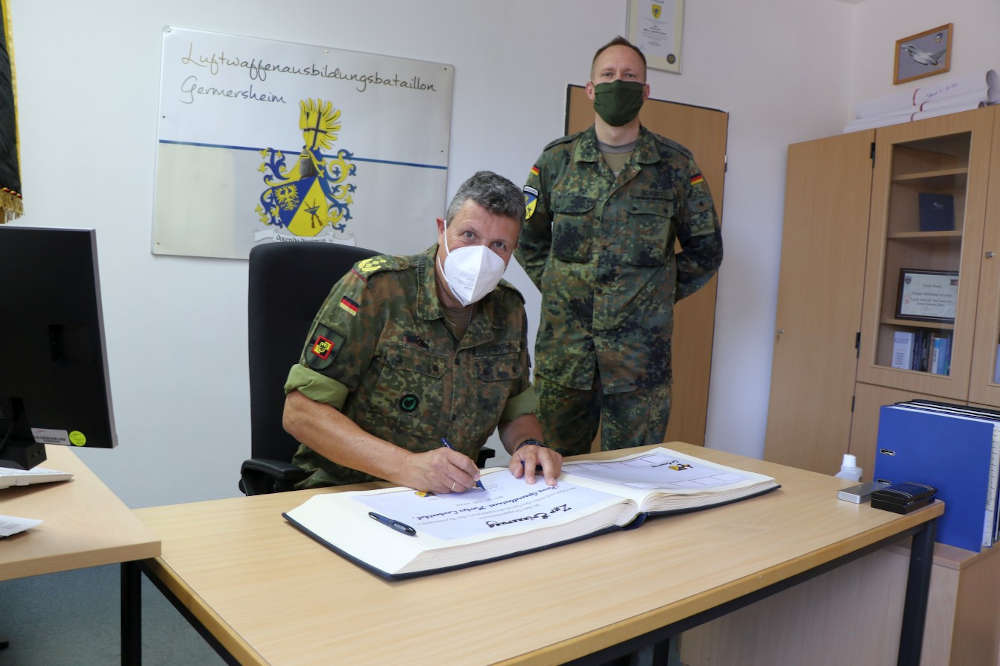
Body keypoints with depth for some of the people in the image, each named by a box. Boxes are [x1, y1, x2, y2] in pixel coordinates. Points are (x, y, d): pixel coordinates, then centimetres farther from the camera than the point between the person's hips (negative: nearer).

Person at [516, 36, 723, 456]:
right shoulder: (557, 160, 5)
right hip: (563, 347, 1)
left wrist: (657, 297, 5)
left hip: (641, 352, 0)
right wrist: (557, 289, 6)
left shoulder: (676, 165, 4)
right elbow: (528, 237, 15)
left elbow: (705, 248, 11)